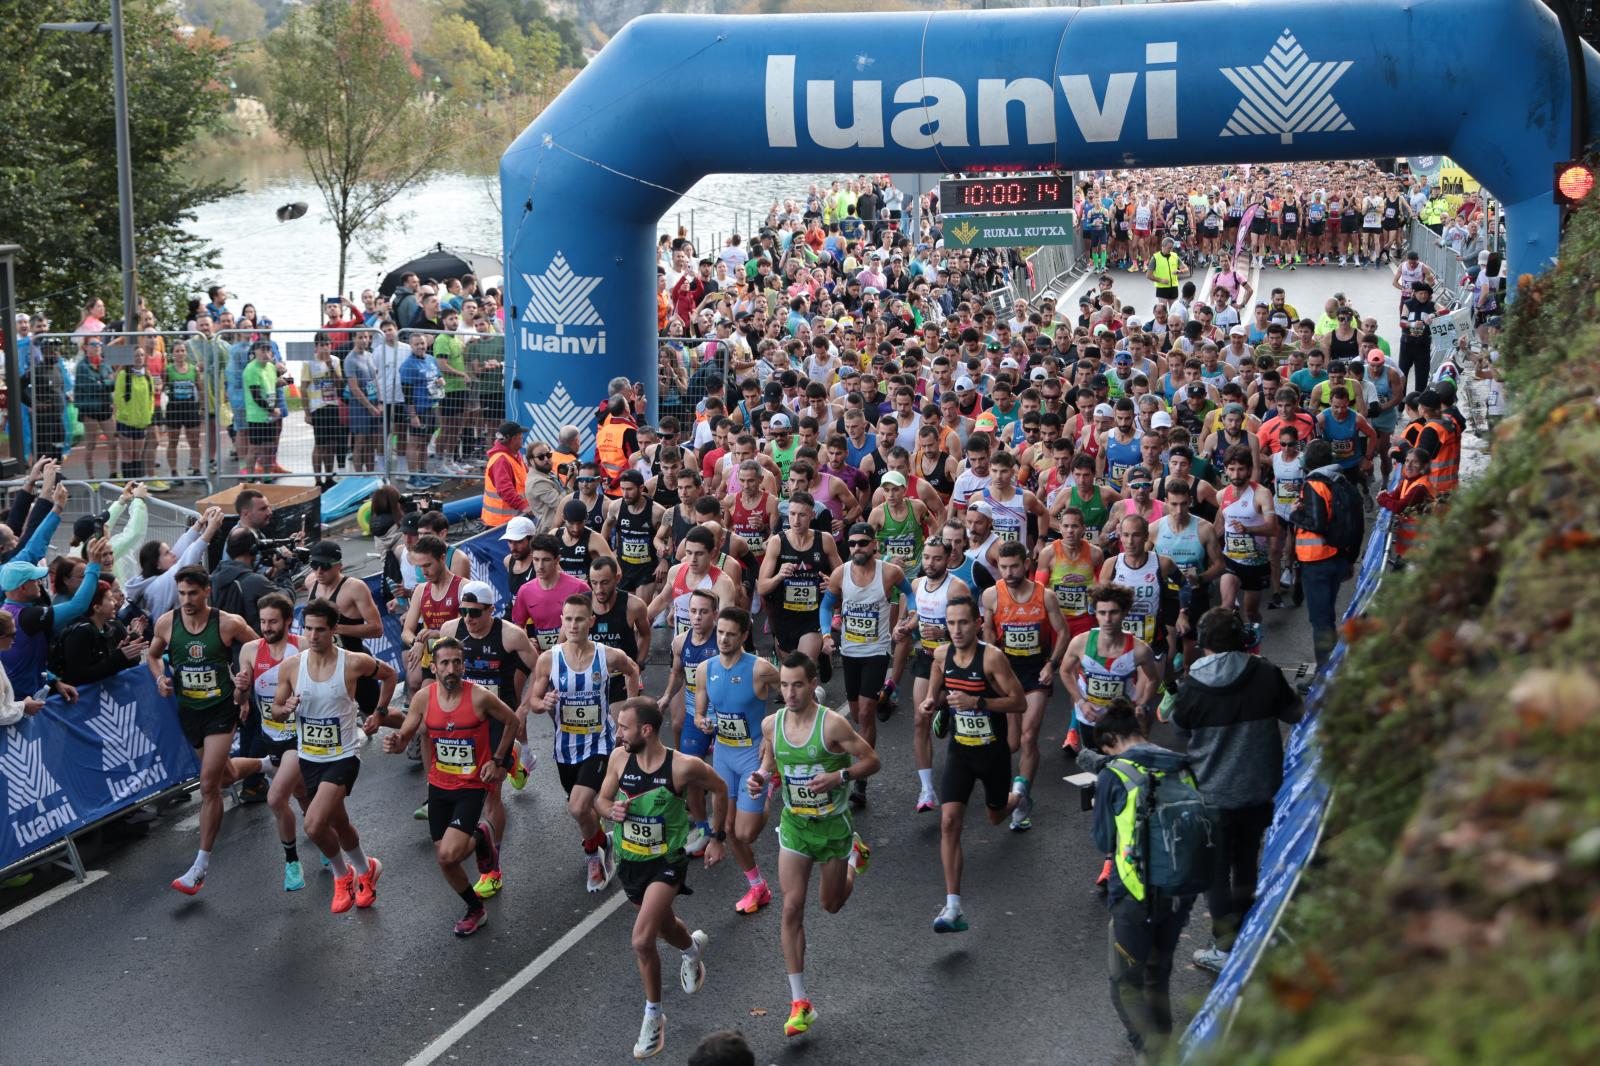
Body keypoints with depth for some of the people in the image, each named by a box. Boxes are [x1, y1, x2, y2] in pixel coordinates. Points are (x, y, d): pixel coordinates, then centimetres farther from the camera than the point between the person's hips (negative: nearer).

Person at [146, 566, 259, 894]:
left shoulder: (229, 624, -16)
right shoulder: (166, 623, -8)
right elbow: (153, 654, 12)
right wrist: (160, 677, -7)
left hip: (221, 709, -5)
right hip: (188, 710, 5)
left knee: (209, 784, -14)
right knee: (224, 777, 21)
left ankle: (202, 864, -8)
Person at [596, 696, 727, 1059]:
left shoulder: (684, 766, -22)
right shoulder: (619, 758, -11)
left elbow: (720, 789, -3)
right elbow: (601, 800, 3)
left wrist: (717, 838, 1)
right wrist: (609, 809, -20)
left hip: (667, 862, -5)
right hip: (630, 861, 5)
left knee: (642, 941, -18)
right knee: (663, 925, 26)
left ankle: (653, 1016, 3)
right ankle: (693, 947, 62)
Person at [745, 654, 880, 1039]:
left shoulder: (833, 724, -20)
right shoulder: (771, 724, -6)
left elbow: (873, 761, -13)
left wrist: (839, 776, -29)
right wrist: (760, 778, -12)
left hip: (833, 823, -2)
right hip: (794, 824, 3)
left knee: (831, 904, 16)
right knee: (792, 908, -7)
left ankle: (854, 855, 50)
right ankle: (800, 1003, -1)